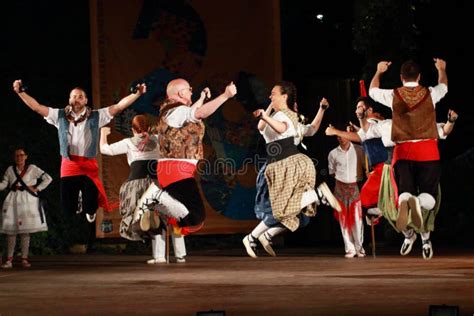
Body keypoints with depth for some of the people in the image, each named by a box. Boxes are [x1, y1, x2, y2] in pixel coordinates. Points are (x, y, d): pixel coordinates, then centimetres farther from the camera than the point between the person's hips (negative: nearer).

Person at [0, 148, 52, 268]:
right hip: (13, 201, 2)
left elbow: (48, 178, 0)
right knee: (10, 231, -2)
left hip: (28, 201, -2)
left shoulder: (32, 169, 1)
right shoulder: (10, 170, 9)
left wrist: (36, 188, -5)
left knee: (25, 231, -2)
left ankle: (24, 259, 3)